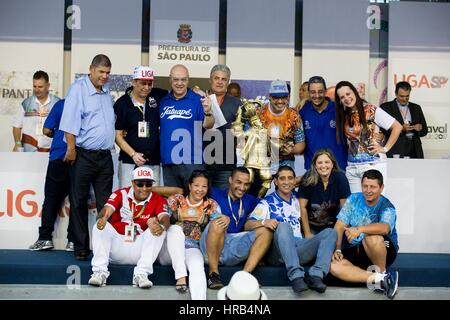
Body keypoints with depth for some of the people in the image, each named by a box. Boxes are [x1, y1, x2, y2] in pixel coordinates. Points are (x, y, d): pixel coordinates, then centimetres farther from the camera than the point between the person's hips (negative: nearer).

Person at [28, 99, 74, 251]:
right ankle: (73, 240, 4)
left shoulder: (60, 104, 2)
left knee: (51, 198, 8)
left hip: (58, 158, 0)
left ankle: (45, 238, 5)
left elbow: (47, 130, 2)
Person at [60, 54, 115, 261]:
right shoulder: (79, 89, -7)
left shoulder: (107, 91, 14)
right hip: (83, 156, -6)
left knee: (105, 203, 8)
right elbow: (70, 121, -13)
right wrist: (71, 148, -17)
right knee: (79, 203, 3)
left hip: (105, 156, 6)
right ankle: (81, 247, 10)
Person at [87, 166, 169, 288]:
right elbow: (106, 210, -19)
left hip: (139, 249, 0)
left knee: (158, 230, -23)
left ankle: (141, 274, -27)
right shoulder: (121, 194, -3)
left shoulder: (158, 200, -2)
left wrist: (162, 226, -47)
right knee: (100, 226, -22)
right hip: (116, 246, 0)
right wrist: (102, 218, -45)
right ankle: (100, 272, -26)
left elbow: (165, 218, -21)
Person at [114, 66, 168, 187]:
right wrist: (133, 154, -15)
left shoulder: (157, 96, 5)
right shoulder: (122, 104, -2)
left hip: (154, 162, 3)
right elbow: (118, 135, -2)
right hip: (129, 162, -3)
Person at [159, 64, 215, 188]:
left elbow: (207, 125, -12)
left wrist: (207, 112, -32)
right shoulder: (163, 101, 10)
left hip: (192, 161, -4)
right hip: (168, 162, 4)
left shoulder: (198, 101, -2)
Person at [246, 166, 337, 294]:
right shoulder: (267, 203, 8)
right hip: (278, 252, -4)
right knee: (284, 226, -34)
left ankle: (316, 275, -33)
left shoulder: (296, 201, 24)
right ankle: (296, 275, -45)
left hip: (299, 249, 5)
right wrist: (264, 222, -22)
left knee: (330, 232, -14)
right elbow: (247, 225, -4)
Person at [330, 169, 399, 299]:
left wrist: (360, 229, -50)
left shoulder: (387, 207, -12)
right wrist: (337, 250, -14)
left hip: (384, 252, -4)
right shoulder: (354, 200, 2)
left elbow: (384, 228, -35)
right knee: (333, 266, -26)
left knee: (371, 237, -38)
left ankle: (381, 273, -13)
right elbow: (339, 227, -1)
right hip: (356, 251, 4)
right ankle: (380, 279, -30)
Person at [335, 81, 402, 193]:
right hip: (352, 167, 5)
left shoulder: (371, 110, -5)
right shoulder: (344, 116, 11)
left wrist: (385, 148, -5)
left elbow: (397, 127, -6)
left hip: (373, 165, -5)